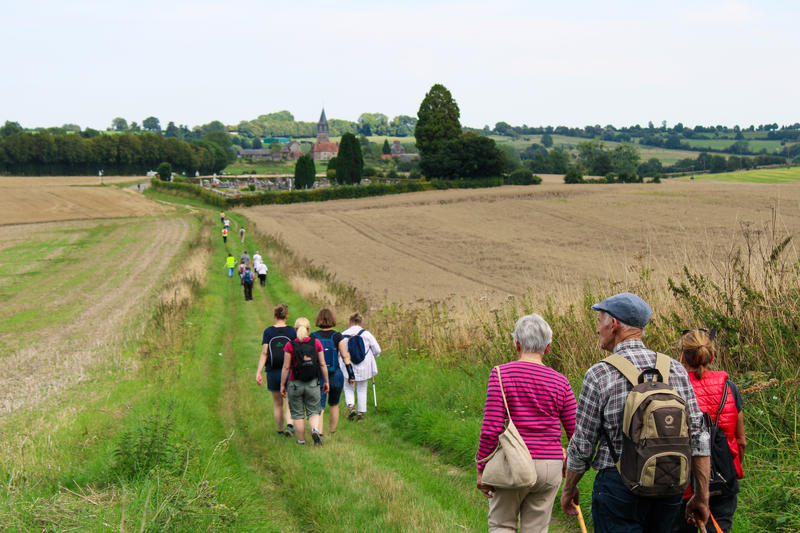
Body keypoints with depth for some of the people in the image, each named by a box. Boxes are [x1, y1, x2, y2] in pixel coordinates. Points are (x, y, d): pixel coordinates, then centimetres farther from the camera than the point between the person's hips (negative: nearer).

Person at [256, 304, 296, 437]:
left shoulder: (268, 332, -3)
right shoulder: (291, 331, -4)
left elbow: (264, 353, -8)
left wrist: (258, 372, -8)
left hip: (273, 373, 1)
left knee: (277, 404, 15)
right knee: (289, 403, 2)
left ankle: (280, 431, 24)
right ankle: (290, 425, -21)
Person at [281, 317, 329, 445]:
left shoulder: (290, 345, -8)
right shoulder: (316, 343, -4)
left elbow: (286, 367, -7)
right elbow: (323, 364, -1)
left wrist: (282, 385, 2)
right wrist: (326, 381, 9)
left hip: (295, 384, -1)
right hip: (313, 383, 1)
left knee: (297, 414, 11)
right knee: (313, 411, 11)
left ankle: (301, 440, 15)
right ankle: (315, 430, -15)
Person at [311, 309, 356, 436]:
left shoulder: (313, 337, -4)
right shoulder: (337, 336, -6)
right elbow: (345, 356, -7)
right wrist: (351, 374, 0)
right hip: (336, 375, 1)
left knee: (319, 407, -2)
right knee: (334, 405, 21)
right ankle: (333, 433, 31)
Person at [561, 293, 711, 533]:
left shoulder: (599, 375, -11)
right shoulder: (675, 369, 3)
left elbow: (582, 445, -6)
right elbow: (698, 435, 2)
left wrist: (568, 489, 11)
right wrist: (702, 496, 9)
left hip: (619, 486, -5)